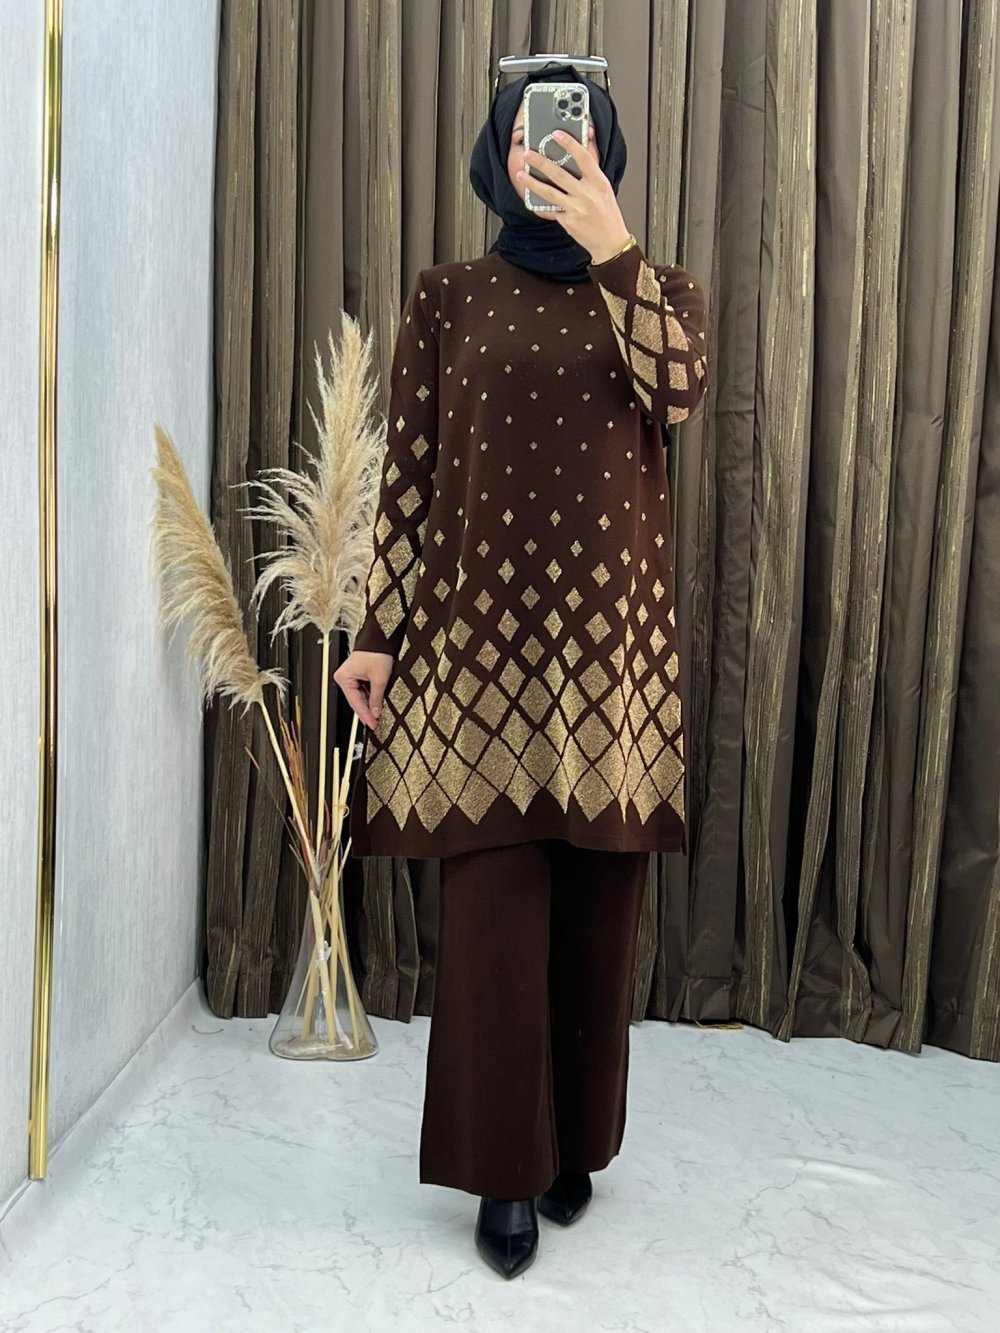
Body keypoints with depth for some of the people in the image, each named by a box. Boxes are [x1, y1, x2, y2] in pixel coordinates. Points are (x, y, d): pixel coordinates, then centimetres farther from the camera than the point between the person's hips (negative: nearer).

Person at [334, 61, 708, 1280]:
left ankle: (575, 1144, 26)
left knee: (596, 902, 7)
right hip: (484, 629, -1)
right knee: (493, 903, -1)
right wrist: (378, 631, -2)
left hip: (611, 631, 1)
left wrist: (611, 244, -15)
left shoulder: (653, 289, 10)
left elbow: (679, 391, -12)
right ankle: (505, 1169, 14)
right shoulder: (447, 298, 8)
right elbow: (408, 475, 3)